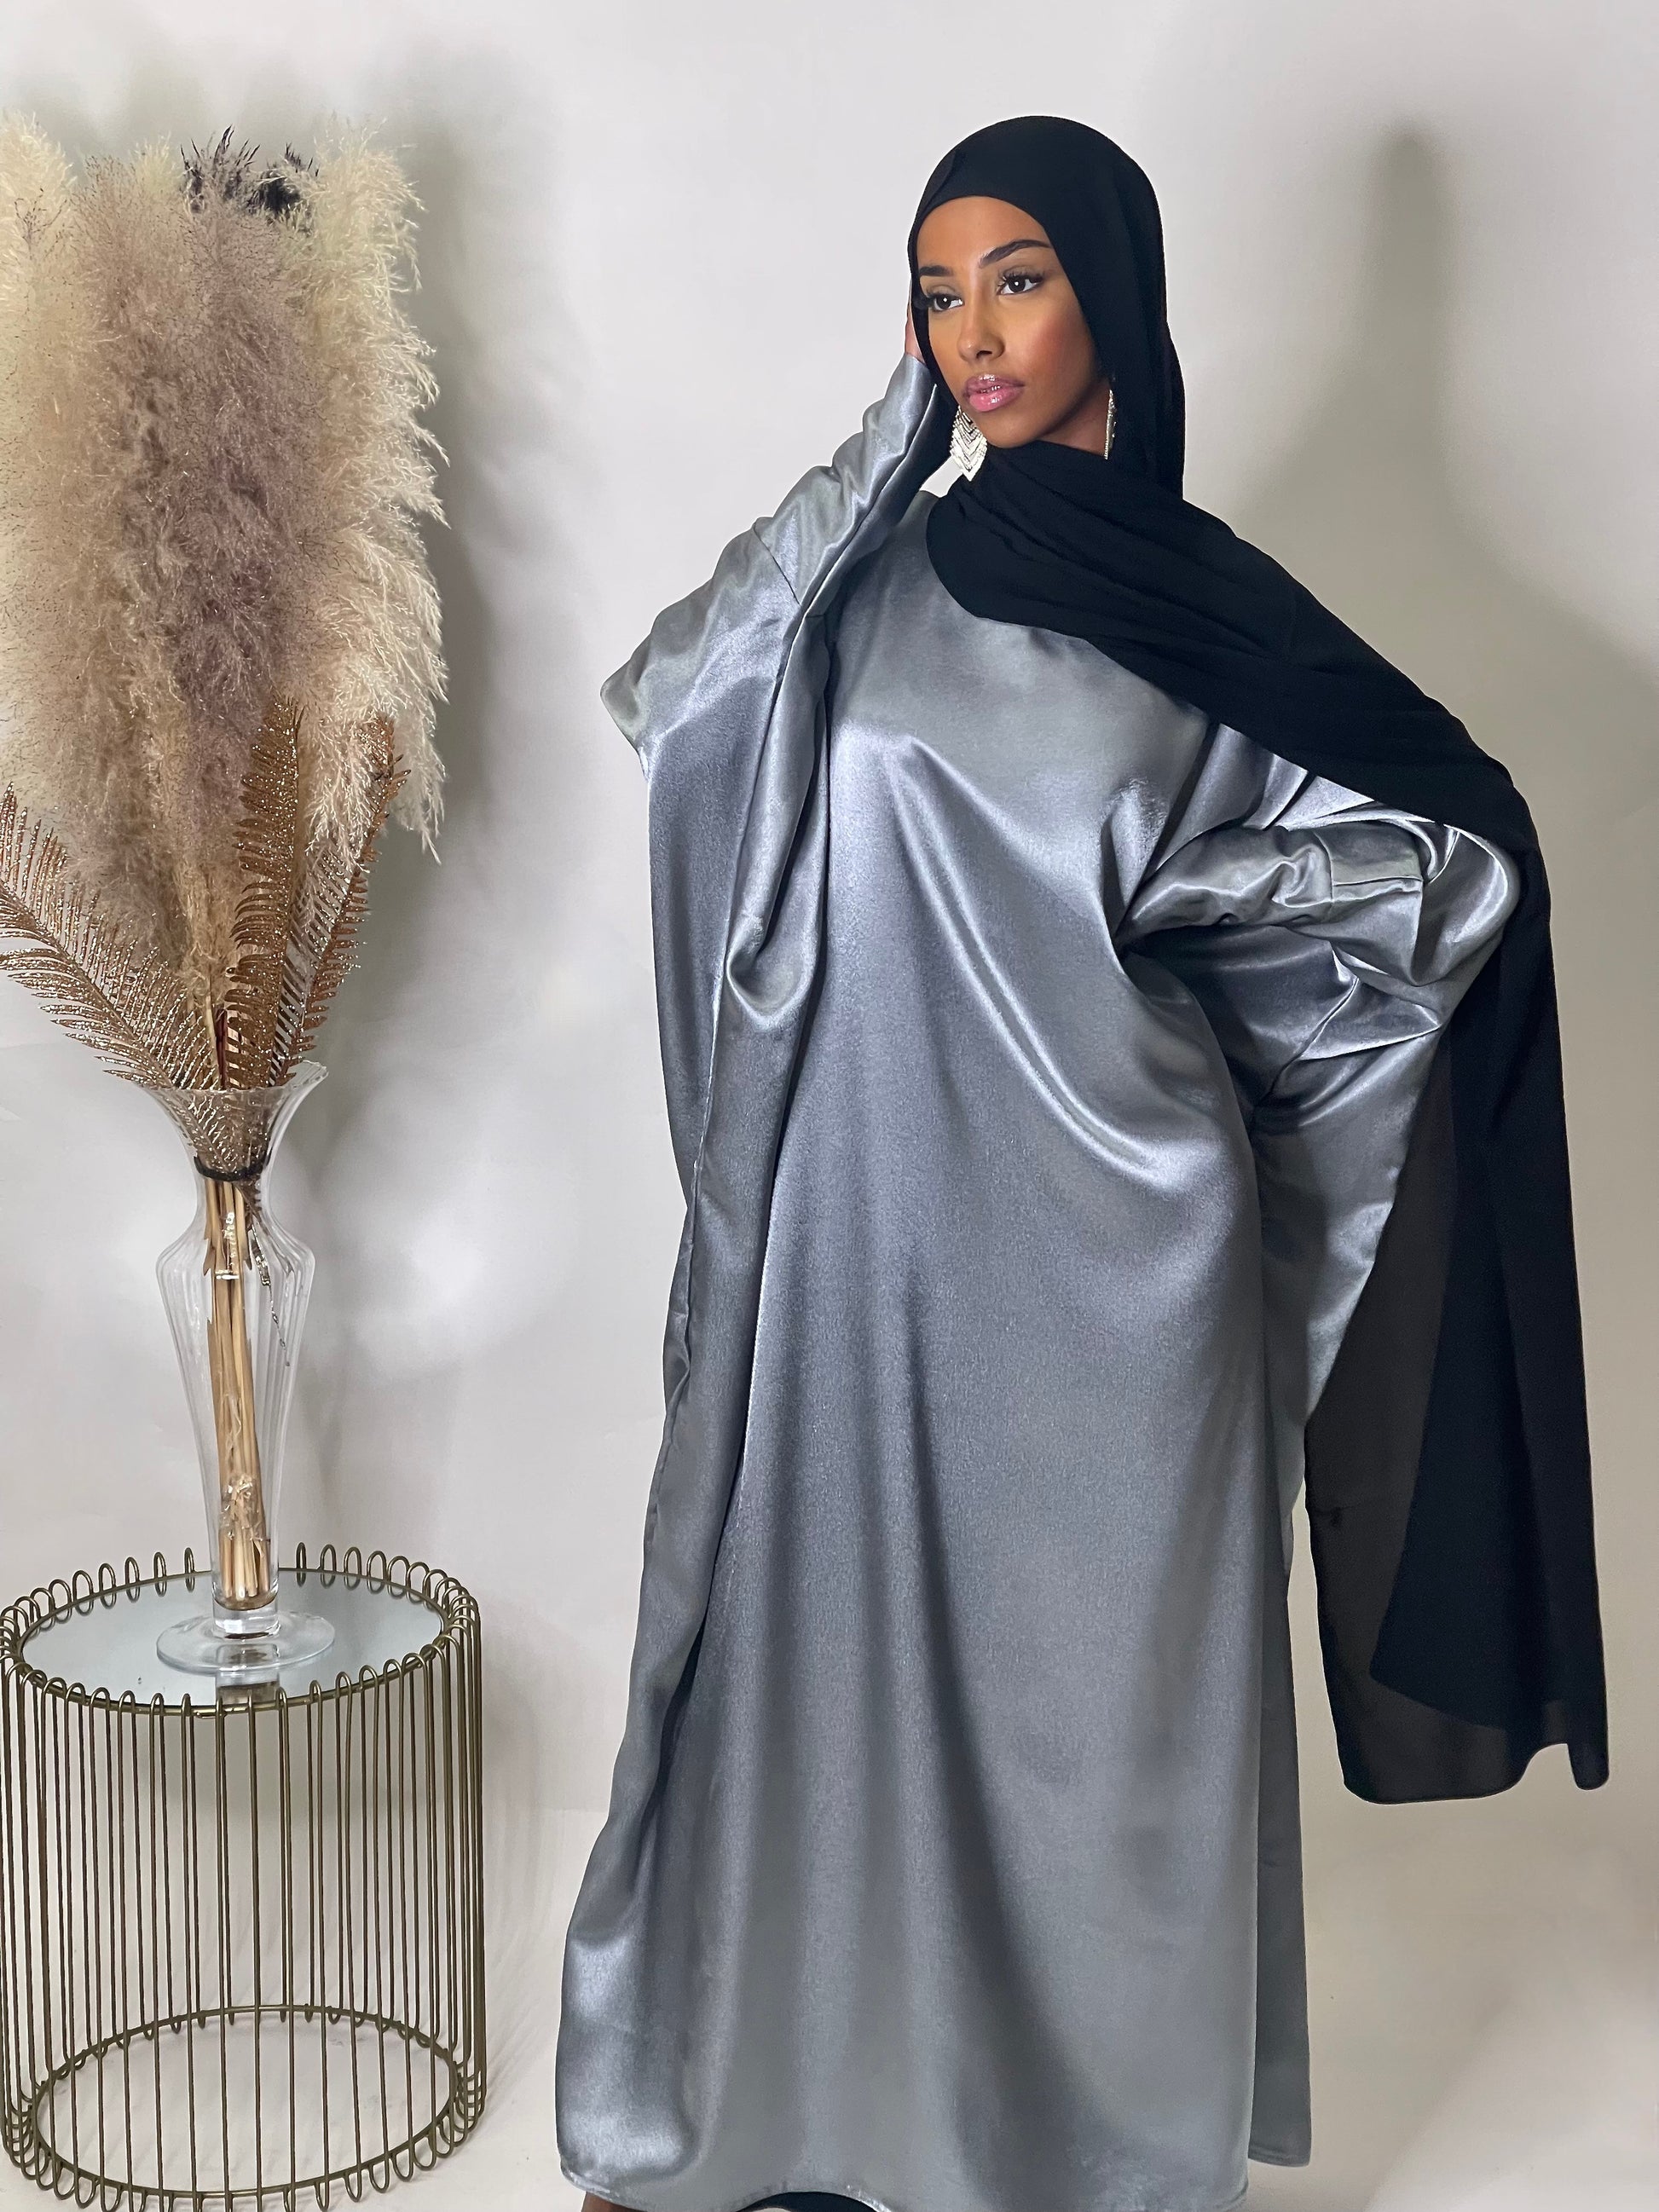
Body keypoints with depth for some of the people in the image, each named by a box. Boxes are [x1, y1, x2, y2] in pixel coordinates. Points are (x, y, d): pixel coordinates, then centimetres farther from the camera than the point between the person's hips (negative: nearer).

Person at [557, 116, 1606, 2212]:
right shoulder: (869, 574, 6)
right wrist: (876, 458, -6)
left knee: (1089, 1666, 9)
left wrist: (1156, 894, -4)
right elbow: (655, 696, -8)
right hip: (863, 1199, 2)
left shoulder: (1223, 615, -1)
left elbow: (1462, 855, 2)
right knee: (832, 1629, 11)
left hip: (1099, 1232, -2)